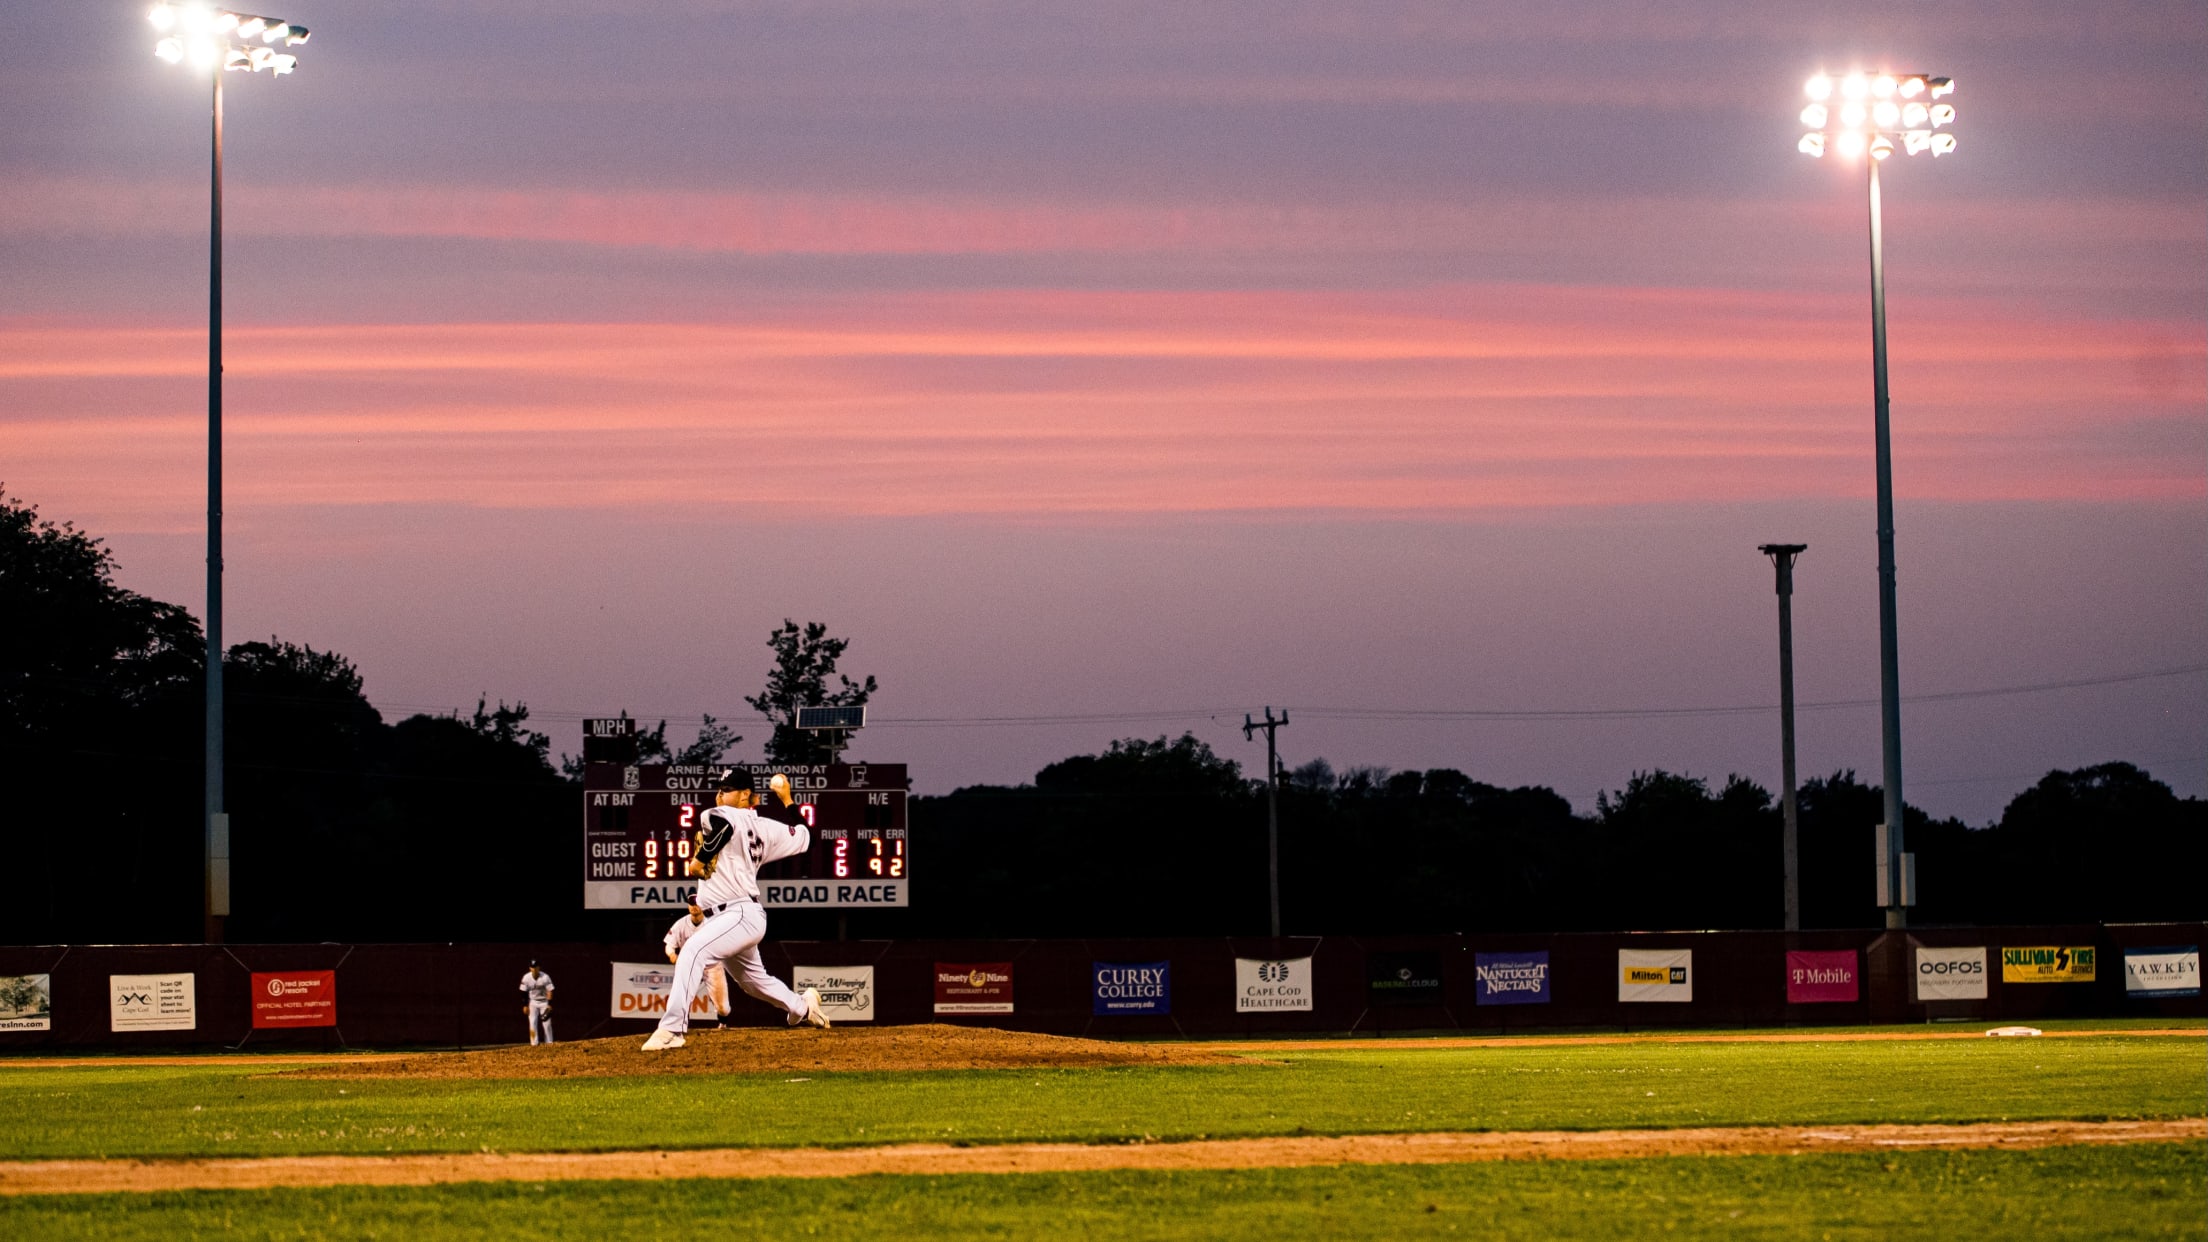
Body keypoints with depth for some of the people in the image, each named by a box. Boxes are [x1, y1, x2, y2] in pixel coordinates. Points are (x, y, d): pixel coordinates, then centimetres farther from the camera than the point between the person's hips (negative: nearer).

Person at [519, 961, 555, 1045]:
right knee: (532, 1023, -7)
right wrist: (525, 1006, -5)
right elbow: (524, 993, -3)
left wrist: (549, 1005, -18)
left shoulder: (545, 977, -16)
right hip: (532, 1002, 1)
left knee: (547, 1024, -3)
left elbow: (550, 991, -13)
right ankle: (534, 1043, -6)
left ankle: (549, 1043, 5)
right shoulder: (526, 978, -10)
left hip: (544, 1002, -1)